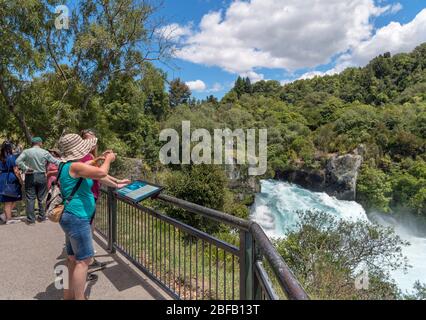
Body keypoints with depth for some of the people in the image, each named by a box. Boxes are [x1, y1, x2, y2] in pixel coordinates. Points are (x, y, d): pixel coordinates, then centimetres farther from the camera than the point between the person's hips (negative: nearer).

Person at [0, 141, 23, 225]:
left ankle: (8, 218, 13)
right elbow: (16, 171, -13)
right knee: (14, 199, 7)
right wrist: (20, 180, -7)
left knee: (7, 200, 12)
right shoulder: (12, 157, -10)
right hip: (11, 180, -7)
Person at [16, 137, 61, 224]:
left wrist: (25, 168, -9)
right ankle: (42, 217, 17)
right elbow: (55, 161, -1)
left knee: (30, 198, 6)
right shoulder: (45, 152, -4)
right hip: (41, 176, 0)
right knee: (41, 198, 10)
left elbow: (18, 161, -13)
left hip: (30, 177, 0)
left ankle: (30, 219, 8)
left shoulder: (26, 152, -3)